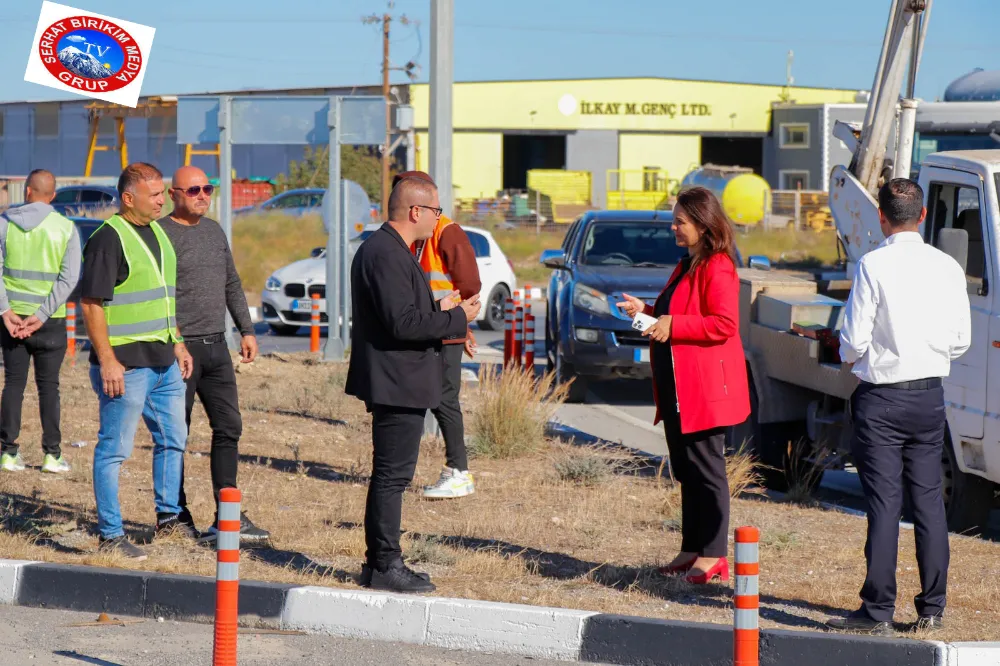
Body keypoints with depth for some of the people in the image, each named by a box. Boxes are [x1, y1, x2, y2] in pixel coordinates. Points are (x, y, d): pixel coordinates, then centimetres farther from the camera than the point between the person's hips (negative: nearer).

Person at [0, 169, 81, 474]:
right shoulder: (65, 228, -2)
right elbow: (69, 278, -10)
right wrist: (40, 316, -13)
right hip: (50, 321, -1)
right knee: (48, 386, 6)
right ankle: (52, 454, 5)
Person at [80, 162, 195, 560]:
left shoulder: (157, 233, 13)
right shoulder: (109, 238, -14)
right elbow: (92, 304, -17)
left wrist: (177, 344, 20)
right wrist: (107, 362, -21)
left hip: (164, 362, 9)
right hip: (126, 365, -9)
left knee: (172, 440, 18)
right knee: (114, 449, -3)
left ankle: (168, 519, 31)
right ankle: (110, 535, 2)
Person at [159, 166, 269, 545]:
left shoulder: (214, 230, 15)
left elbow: (232, 285, 23)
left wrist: (246, 330, 17)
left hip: (216, 346, 7)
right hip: (179, 347, -7)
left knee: (228, 428, 1)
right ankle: (176, 516, 9)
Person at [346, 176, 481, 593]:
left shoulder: (381, 248, 16)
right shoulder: (387, 254, -19)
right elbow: (403, 323, -25)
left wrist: (439, 312, 14)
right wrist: (457, 318, -15)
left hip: (393, 381, 11)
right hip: (398, 383, -11)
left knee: (389, 474, 15)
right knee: (392, 475, -6)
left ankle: (379, 563, 21)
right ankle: (385, 565, -2)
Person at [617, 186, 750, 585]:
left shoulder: (717, 268, -14)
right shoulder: (688, 266, 18)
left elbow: (724, 324, -23)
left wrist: (672, 326, -21)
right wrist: (646, 312, 12)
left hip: (705, 390, -10)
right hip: (679, 388, 10)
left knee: (705, 470, -5)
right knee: (686, 470, 13)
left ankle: (713, 555, 0)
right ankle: (692, 549, 19)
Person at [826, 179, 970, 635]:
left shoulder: (874, 266, -14)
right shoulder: (948, 267, 0)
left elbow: (854, 339, -13)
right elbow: (961, 340, 6)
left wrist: (850, 359, 9)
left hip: (881, 398, -4)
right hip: (930, 396, 4)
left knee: (884, 501, -3)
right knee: (928, 497, 11)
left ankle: (878, 610, -1)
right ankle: (933, 606, 14)